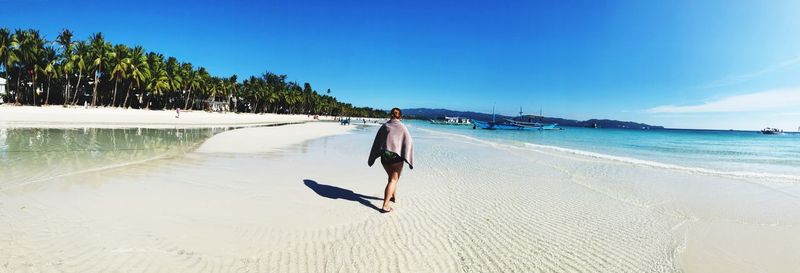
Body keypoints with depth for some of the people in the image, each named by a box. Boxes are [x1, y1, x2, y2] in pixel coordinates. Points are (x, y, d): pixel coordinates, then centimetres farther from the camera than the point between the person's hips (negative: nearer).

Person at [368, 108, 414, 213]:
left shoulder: (384, 126, 5)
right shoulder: (402, 127, -3)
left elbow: (376, 142, 7)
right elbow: (408, 143, -9)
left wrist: (372, 158, 14)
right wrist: (409, 160, -6)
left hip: (384, 156, 4)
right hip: (396, 156, -3)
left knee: (392, 177, 25)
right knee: (393, 180, 2)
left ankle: (394, 197, 39)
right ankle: (385, 205, -7)